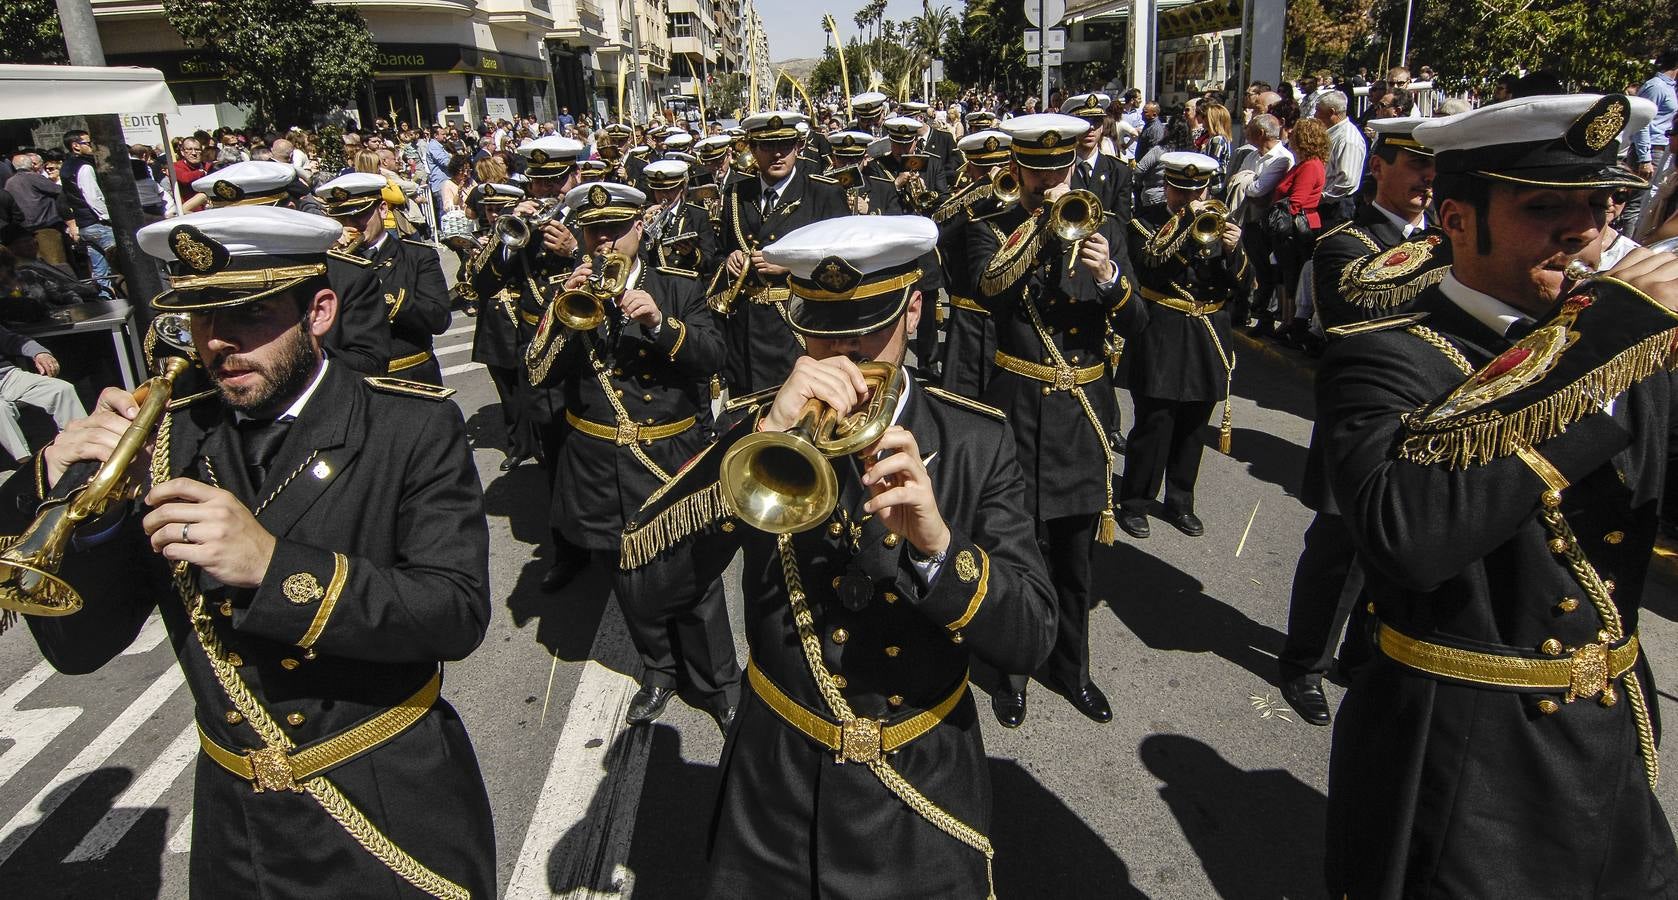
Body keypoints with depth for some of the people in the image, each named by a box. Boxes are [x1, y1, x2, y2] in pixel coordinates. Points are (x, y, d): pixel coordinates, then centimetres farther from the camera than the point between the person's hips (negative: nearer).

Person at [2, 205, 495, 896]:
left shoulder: (414, 430, -14)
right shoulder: (162, 438, -3)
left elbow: (459, 613, -23)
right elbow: (77, 647, -4)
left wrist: (274, 566, -34)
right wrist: (67, 494, -20)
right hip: (233, 822, 4)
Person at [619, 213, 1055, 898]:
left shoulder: (975, 439, -8)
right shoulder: (763, 424, -7)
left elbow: (1029, 638, -13)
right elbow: (642, 570, -20)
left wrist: (937, 542, -31)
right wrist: (767, 437, -29)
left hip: (926, 787, 0)